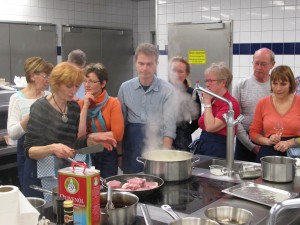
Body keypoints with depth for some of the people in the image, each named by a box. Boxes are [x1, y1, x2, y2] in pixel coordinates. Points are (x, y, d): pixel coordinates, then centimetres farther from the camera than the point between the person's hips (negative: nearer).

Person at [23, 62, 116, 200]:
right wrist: (52, 148, -32)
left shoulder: (74, 107, 4)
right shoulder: (40, 108, -14)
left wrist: (91, 140, -4)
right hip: (42, 178, -5)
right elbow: (29, 150, -16)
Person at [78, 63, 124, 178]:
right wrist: (85, 106, -13)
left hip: (107, 155, -2)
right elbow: (79, 134, -12)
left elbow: (118, 134, -16)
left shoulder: (113, 103, -8)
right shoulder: (80, 104, 0)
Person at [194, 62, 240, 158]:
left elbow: (210, 127, -23)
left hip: (218, 150, -7)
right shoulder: (212, 100, 9)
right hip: (202, 146, 7)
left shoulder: (231, 103, -15)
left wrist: (207, 103, -15)